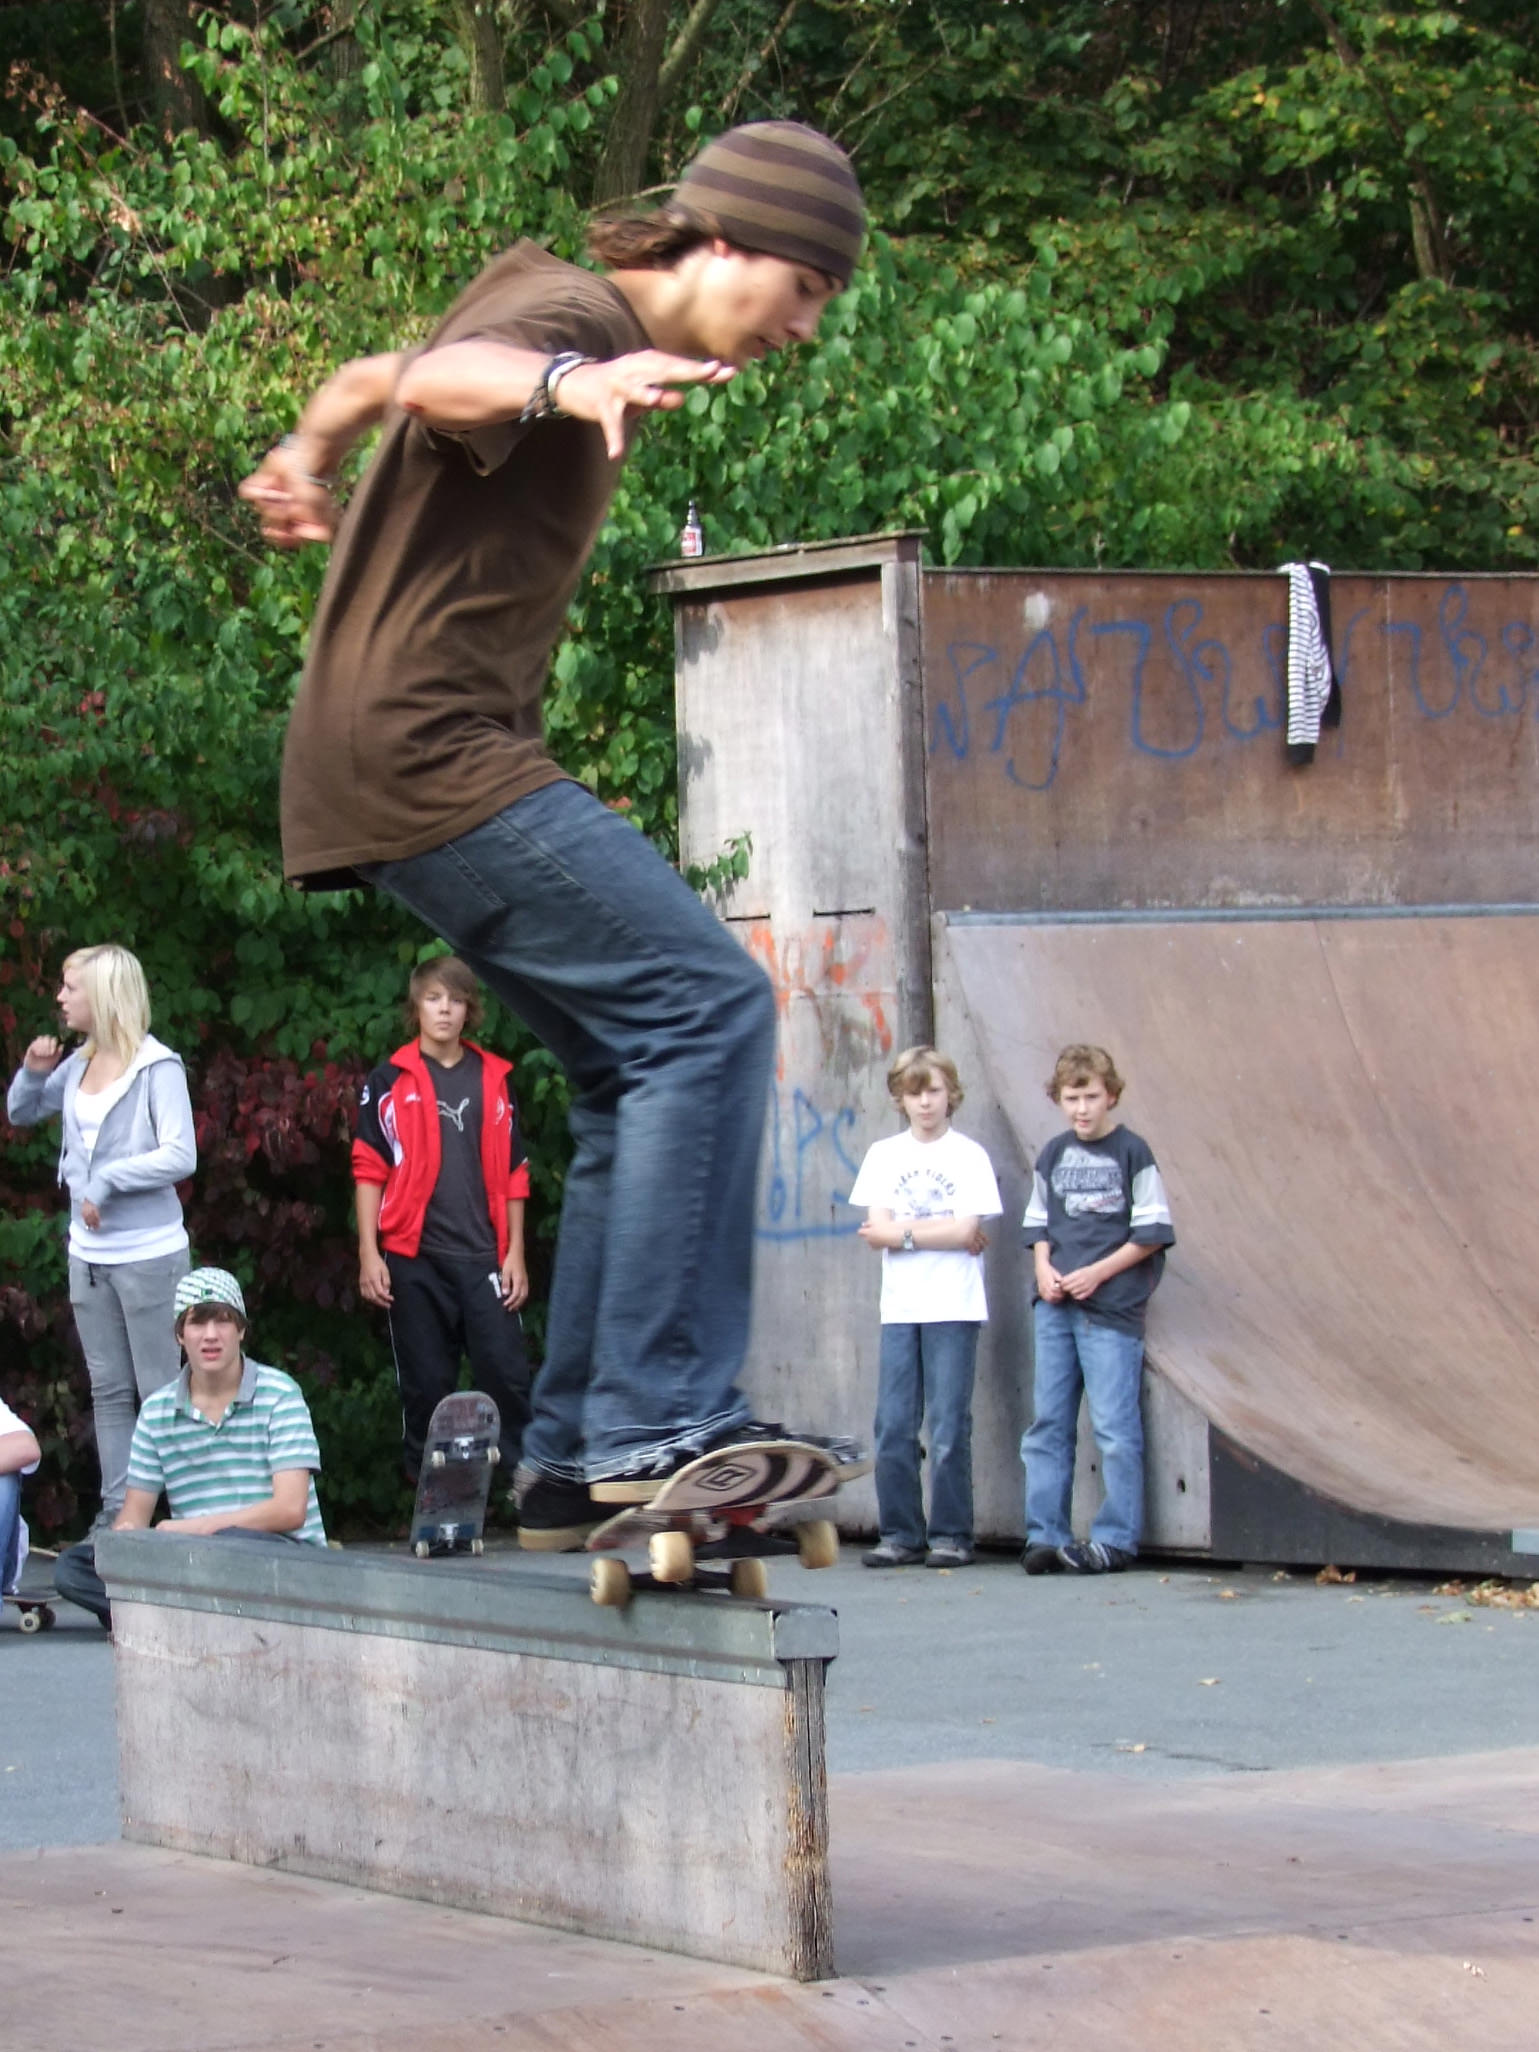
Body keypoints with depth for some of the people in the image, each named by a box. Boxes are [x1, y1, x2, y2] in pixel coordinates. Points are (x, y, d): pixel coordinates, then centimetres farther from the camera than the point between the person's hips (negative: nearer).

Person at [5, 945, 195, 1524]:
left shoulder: (157, 1068, -11)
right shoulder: (78, 1066, 9)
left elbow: (180, 1155, -18)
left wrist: (105, 1182, -17)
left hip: (148, 1254, -7)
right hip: (89, 1253, 7)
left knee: (162, 1391, -5)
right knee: (108, 1391, 10)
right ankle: (116, 1514, 14)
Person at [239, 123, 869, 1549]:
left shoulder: (560, 315, 19)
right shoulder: (566, 313, -12)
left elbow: (370, 379, 34)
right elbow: (439, 381, -36)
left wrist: (304, 463, 49)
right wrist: (565, 389, -54)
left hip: (416, 755, 11)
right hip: (426, 748, -11)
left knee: (640, 1070, 9)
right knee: (706, 1008, -20)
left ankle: (574, 1458, 8)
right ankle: (659, 1421, -25)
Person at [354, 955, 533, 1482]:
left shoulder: (495, 1078, 10)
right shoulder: (390, 1081, 4)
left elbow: (513, 1172, 12)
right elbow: (369, 1171, 3)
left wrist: (515, 1253, 6)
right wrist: (368, 1254, -4)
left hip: (484, 1256, 1)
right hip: (415, 1258, -1)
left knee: (506, 1375, -7)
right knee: (425, 1384, 4)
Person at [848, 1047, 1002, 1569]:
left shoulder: (969, 1156, 3)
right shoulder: (884, 1155, 11)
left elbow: (967, 1230, -7)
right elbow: (877, 1230, 1)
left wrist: (901, 1231, -4)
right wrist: (946, 1234, -5)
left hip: (954, 1309, -3)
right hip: (900, 1308, 3)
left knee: (949, 1427, -5)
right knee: (894, 1428, -1)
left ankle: (951, 1536, 1)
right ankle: (900, 1535, 6)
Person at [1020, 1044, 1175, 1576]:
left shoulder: (1131, 1153, -3)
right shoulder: (1053, 1155, 12)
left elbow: (1151, 1232, -5)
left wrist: (1097, 1273, -12)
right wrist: (1044, 1268, -1)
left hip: (1111, 1308, -5)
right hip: (1055, 1307, 5)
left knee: (1114, 1427, -6)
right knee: (1047, 1424, 5)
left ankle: (1116, 1540, -2)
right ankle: (1045, 1535, 9)